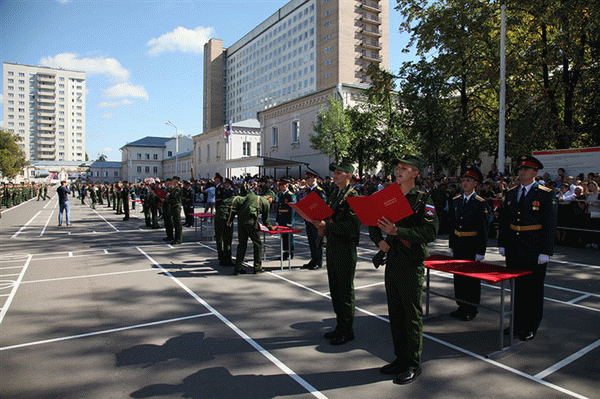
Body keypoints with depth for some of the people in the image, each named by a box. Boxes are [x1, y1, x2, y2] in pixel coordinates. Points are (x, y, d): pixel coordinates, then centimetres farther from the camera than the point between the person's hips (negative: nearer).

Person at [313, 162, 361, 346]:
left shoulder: (353, 197, -13)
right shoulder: (332, 196, 14)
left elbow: (353, 225, -22)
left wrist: (327, 225, -23)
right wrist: (322, 228, 2)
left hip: (346, 249, -9)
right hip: (331, 246, 9)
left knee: (345, 290, 2)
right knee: (335, 289, 16)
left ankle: (347, 331, 16)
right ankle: (340, 326, 30)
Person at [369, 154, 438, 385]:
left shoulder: (423, 200, -8)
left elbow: (430, 232, -19)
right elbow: (373, 224, 17)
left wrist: (397, 231, -27)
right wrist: (379, 240, -3)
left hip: (412, 264, -6)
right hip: (392, 261, 6)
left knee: (412, 314, 3)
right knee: (395, 313, 14)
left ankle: (413, 365, 18)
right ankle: (400, 358, 29)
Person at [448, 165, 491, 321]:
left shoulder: (480, 203, -8)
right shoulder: (455, 201, 7)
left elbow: (484, 229, -9)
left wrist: (480, 251, -12)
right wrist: (451, 245, 11)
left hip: (472, 246, -5)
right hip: (458, 246, 5)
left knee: (472, 277, 5)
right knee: (458, 275, 11)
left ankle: (471, 310, 18)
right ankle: (461, 306, 25)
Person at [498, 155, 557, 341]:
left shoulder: (546, 195, -7)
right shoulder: (511, 193, 7)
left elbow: (550, 225, -9)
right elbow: (503, 220, 12)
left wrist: (545, 252, -12)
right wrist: (502, 244, 8)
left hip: (534, 252, -4)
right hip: (513, 251, 5)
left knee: (533, 290, 7)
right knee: (516, 288, 14)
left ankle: (531, 327, 21)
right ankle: (517, 323, 28)